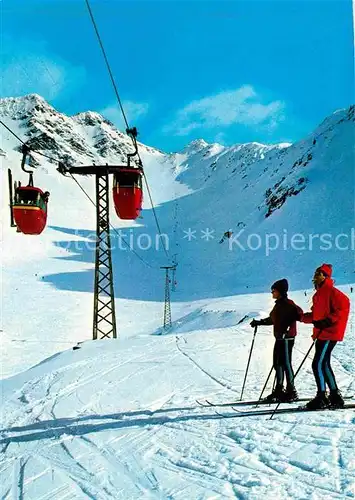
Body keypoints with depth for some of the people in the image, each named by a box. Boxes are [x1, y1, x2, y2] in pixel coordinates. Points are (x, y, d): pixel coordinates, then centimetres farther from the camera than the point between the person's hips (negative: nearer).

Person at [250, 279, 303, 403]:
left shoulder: (287, 303, -11)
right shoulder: (279, 304, 17)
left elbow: (298, 313, -26)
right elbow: (273, 319, 29)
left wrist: (286, 328, -34)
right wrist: (259, 322, 32)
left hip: (287, 337, -9)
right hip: (280, 338, 9)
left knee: (285, 363, -7)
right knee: (277, 363, 11)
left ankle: (291, 391, 0)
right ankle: (279, 390, 18)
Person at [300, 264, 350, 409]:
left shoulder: (331, 292, -10)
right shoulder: (319, 294, 17)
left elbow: (344, 306, -20)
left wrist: (328, 321, -24)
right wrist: (301, 317, 15)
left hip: (329, 333, -10)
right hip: (321, 334, 10)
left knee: (318, 364, -12)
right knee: (323, 365, 13)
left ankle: (322, 397, -5)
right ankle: (334, 396, 21)